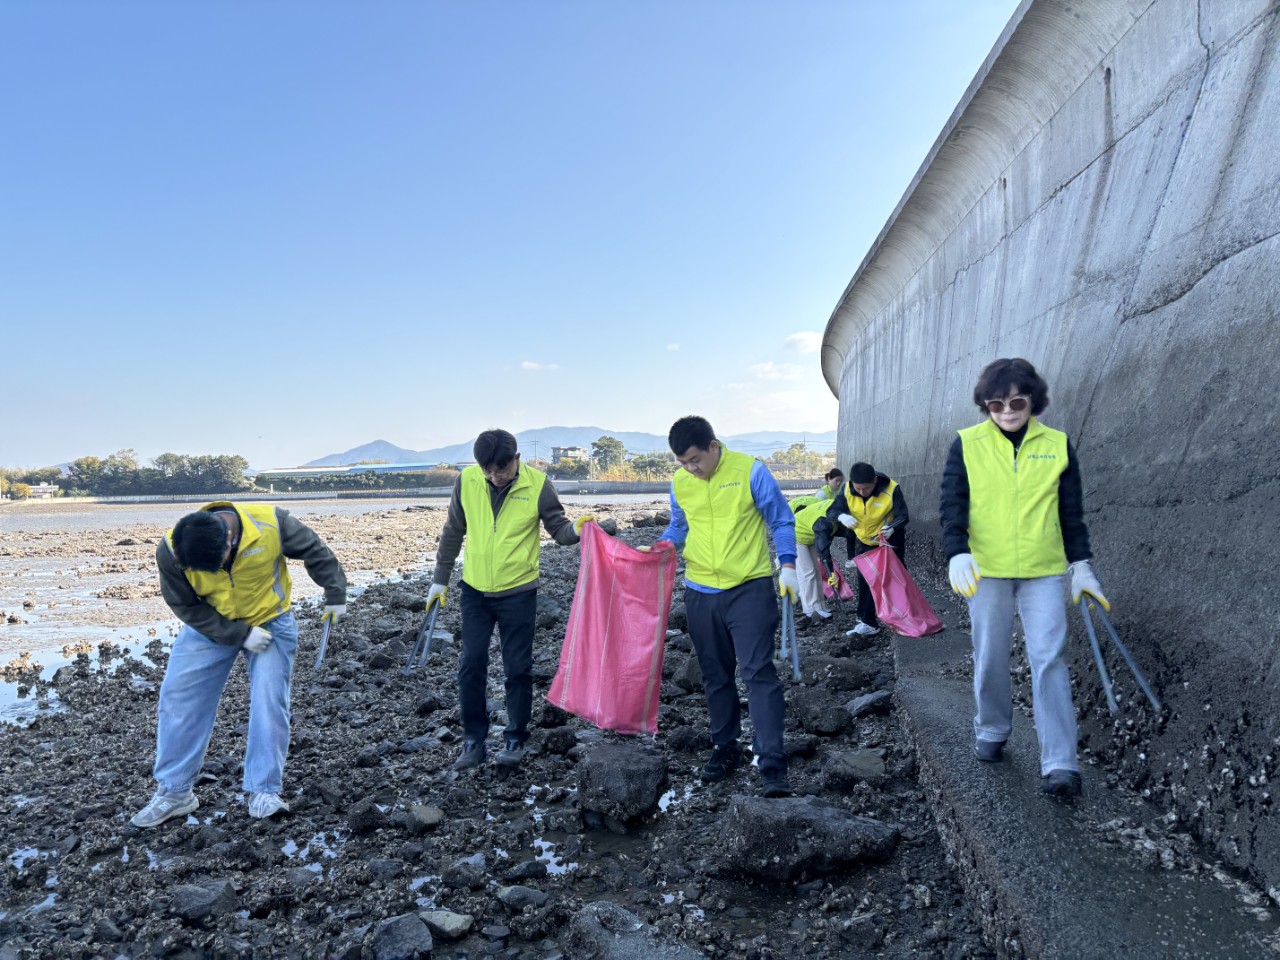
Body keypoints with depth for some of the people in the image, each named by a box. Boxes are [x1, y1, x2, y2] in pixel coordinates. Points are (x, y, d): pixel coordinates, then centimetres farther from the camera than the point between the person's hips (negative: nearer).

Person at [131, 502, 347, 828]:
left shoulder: (270, 523, -31)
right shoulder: (171, 552, -26)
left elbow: (314, 551, -13)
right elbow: (186, 606, -15)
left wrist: (335, 595, -8)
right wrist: (240, 634, -22)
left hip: (271, 622, -1)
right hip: (209, 625, 2)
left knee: (269, 702, -9)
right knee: (179, 699, -1)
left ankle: (264, 792, 2)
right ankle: (174, 791, 14)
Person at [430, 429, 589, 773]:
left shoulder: (537, 484, -13)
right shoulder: (466, 480, -7)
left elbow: (558, 528, -6)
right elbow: (453, 532, 5)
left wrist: (575, 529, -30)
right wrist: (440, 579, 8)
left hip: (518, 592, -2)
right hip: (475, 590, 2)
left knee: (518, 669, 5)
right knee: (470, 666, 5)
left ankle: (515, 740, 22)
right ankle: (474, 740, 20)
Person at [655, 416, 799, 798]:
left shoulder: (750, 471, -10)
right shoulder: (680, 482, 2)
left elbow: (781, 521, -2)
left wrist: (787, 566, -11)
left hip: (750, 588, -5)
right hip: (701, 592, 5)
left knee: (757, 672, -9)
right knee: (715, 676, 15)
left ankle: (772, 764, -5)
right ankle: (725, 748, 30)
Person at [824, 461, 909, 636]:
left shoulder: (891, 489, -29)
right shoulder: (847, 490, -20)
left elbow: (902, 515, -25)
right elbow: (831, 510, -21)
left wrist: (892, 528, -48)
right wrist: (842, 516, -45)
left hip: (890, 540, -3)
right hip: (864, 541, 3)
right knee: (864, 581, 3)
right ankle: (867, 621, 8)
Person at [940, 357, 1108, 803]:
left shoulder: (1057, 445, 4)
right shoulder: (967, 444, -1)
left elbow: (1072, 511, 9)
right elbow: (952, 505, -4)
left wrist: (1082, 567, 8)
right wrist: (958, 554, -18)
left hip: (1044, 572, 1)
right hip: (986, 571, 0)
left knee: (1050, 660, -5)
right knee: (990, 659, 9)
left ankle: (1059, 765, -2)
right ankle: (992, 730, 32)